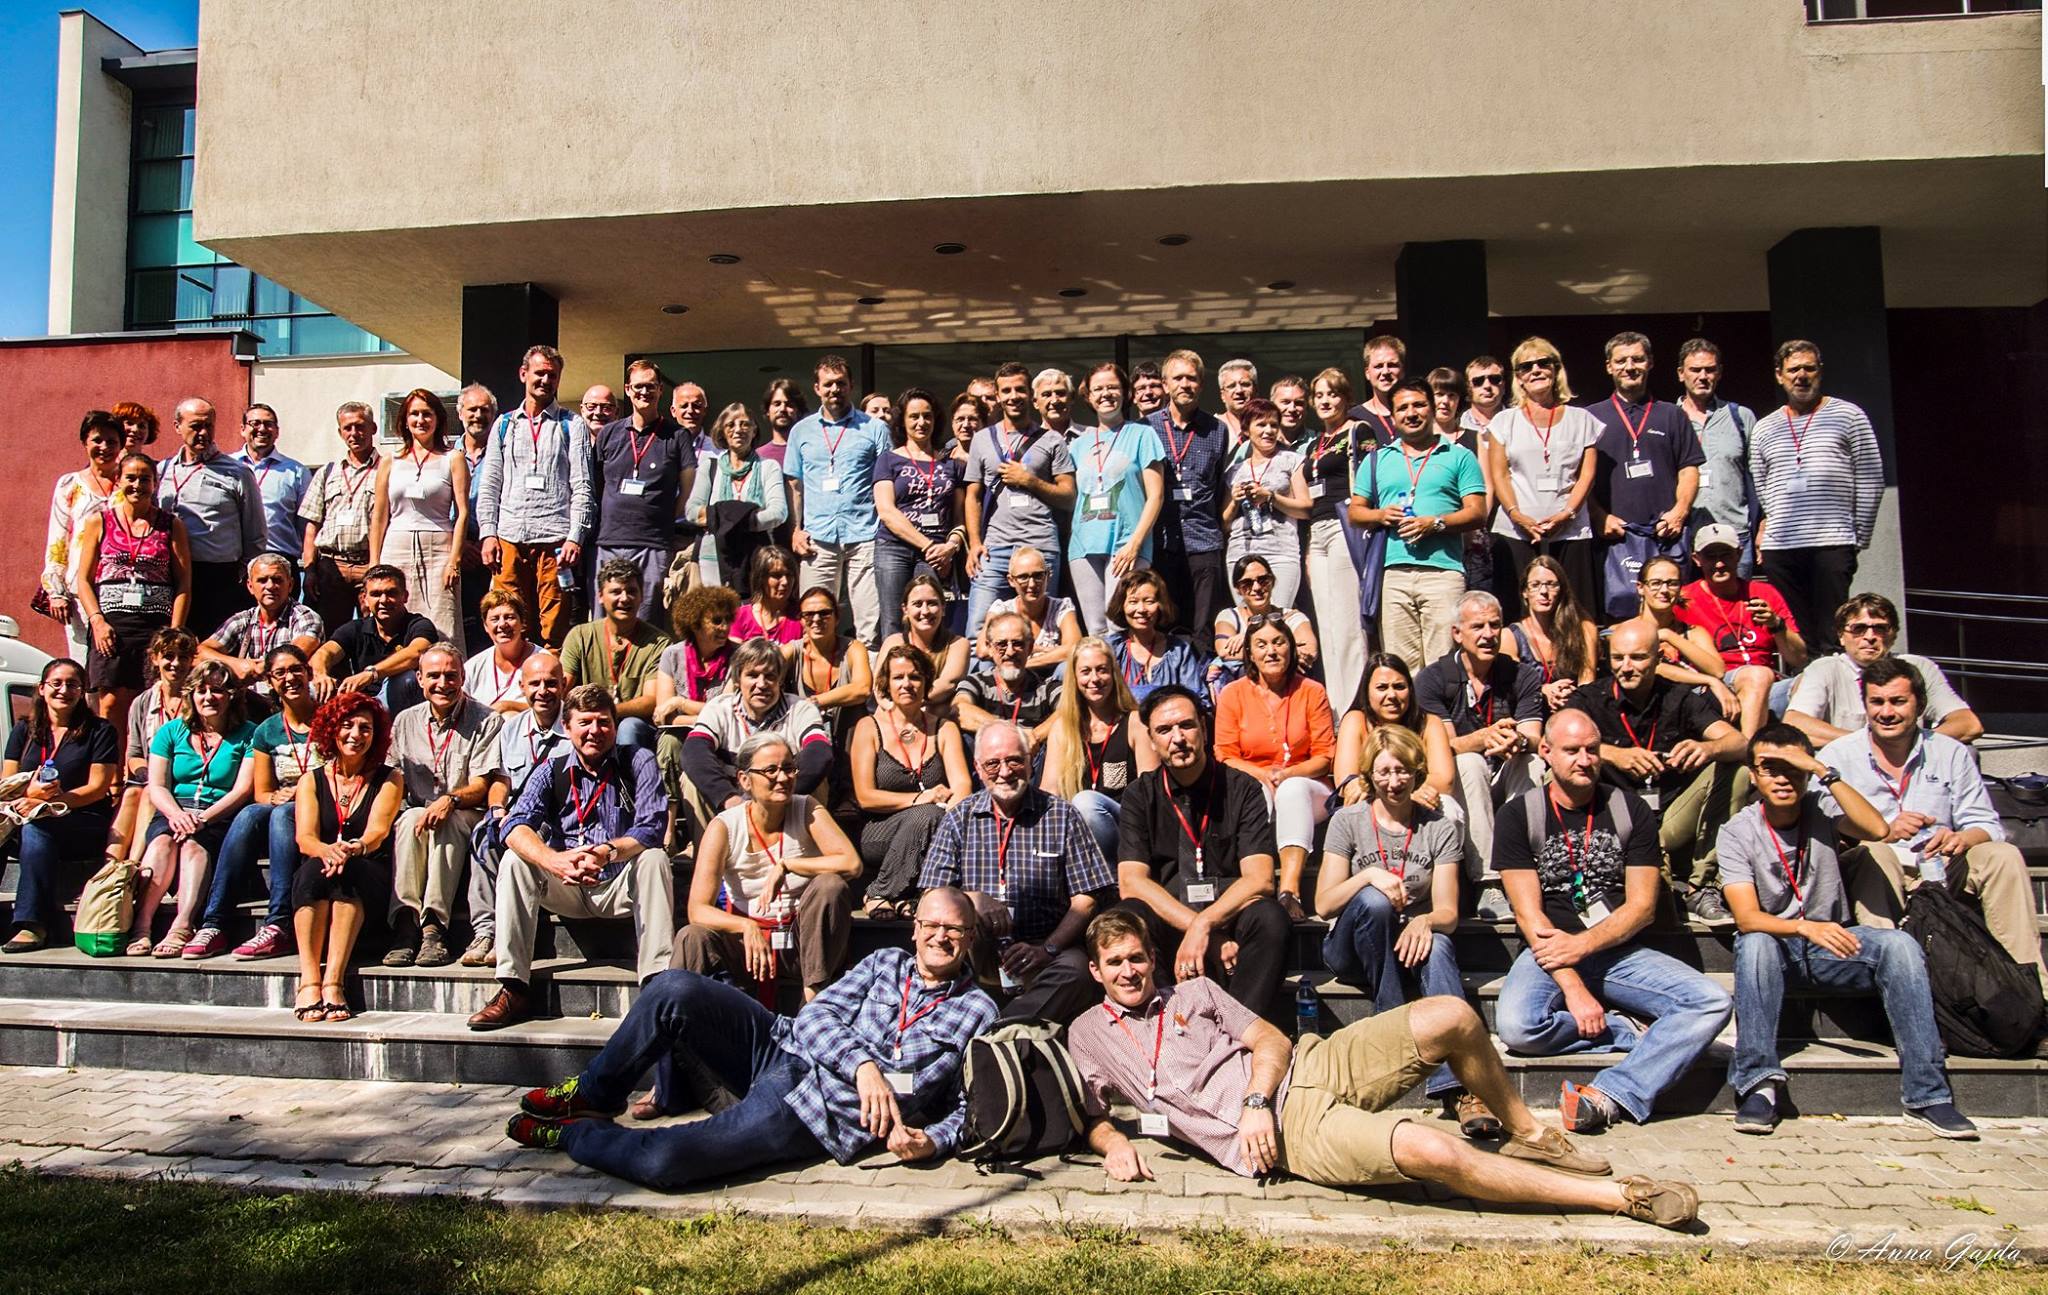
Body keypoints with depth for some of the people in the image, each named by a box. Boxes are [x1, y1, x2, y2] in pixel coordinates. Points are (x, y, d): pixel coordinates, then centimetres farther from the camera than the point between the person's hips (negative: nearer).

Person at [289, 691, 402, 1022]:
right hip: (317, 872, 1)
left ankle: (333, 981, -44)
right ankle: (309, 980, -42)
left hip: (371, 877, -1)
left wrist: (354, 849, -33)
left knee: (349, 871, -34)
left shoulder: (389, 780, 10)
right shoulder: (312, 781, 14)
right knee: (314, 869, -33)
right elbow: (304, 837, -3)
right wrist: (326, 851, -29)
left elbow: (378, 831, -9)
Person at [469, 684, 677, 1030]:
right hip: (566, 891, 2)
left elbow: (652, 827, -17)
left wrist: (608, 852, -37)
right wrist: (554, 860, -36)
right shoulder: (551, 770, 2)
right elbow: (516, 827, -14)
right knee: (514, 863, -20)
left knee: (654, 859, -30)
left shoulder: (638, 762, -4)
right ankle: (513, 990, -23)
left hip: (623, 886, -2)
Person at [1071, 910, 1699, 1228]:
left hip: (1309, 1067, 5)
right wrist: (1113, 1143, -11)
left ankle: (1526, 1134, 14)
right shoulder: (1086, 1036, 11)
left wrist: (1255, 1098, -10)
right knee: (1431, 1153, -28)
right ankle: (1621, 1197, -16)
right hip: (1284, 1130, -5)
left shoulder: (1194, 991, 17)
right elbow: (1088, 1116, 14)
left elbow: (1271, 1041, 10)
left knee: (1453, 1018, -11)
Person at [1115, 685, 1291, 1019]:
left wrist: (1203, 925, -25)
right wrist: (1215, 940, -18)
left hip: (1230, 914, 0)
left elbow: (1259, 879, -8)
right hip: (1166, 920, 1)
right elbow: (1131, 882, -8)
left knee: (1269, 917, -32)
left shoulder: (1243, 789, 1)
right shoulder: (1140, 796, 4)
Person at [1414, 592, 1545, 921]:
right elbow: (1444, 747, -16)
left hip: (1508, 784, 2)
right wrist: (1484, 738, -37)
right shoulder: (1432, 678, -5)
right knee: (1470, 763, -33)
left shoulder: (1522, 677, 2)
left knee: (1532, 763, -28)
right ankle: (1488, 884, -37)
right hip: (1454, 786, -2)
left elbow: (1534, 739, -11)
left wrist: (1518, 741, -37)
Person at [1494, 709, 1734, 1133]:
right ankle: (1634, 1033, -12)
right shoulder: (1518, 816, -1)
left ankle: (1609, 1097, -30)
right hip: (1549, 955, -2)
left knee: (1713, 1003, -22)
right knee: (1516, 1027, -33)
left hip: (1619, 952, 3)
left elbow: (1642, 906, 1)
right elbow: (1528, 913, -8)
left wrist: (1581, 945, -15)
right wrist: (1573, 988, -19)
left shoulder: (1631, 810, 6)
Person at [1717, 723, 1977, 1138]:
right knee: (1755, 945, -36)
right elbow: (1747, 918, -18)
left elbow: (1878, 829, -24)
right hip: (1776, 943, -2)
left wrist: (1825, 773, -25)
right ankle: (1760, 1084, -34)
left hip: (1832, 942, 2)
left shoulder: (1823, 811, -1)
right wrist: (1805, 927, -36)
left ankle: (1926, 1095, -25)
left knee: (1899, 945, -27)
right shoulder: (1738, 832, -8)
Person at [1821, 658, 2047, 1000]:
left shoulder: (1952, 754, 11)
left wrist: (1962, 838, -18)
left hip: (1942, 872, 3)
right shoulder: (1836, 757, 1)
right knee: (1875, 854, -33)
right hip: (1874, 879, -3)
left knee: (2004, 856, -19)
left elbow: (1987, 825, 6)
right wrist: (1884, 832, -25)